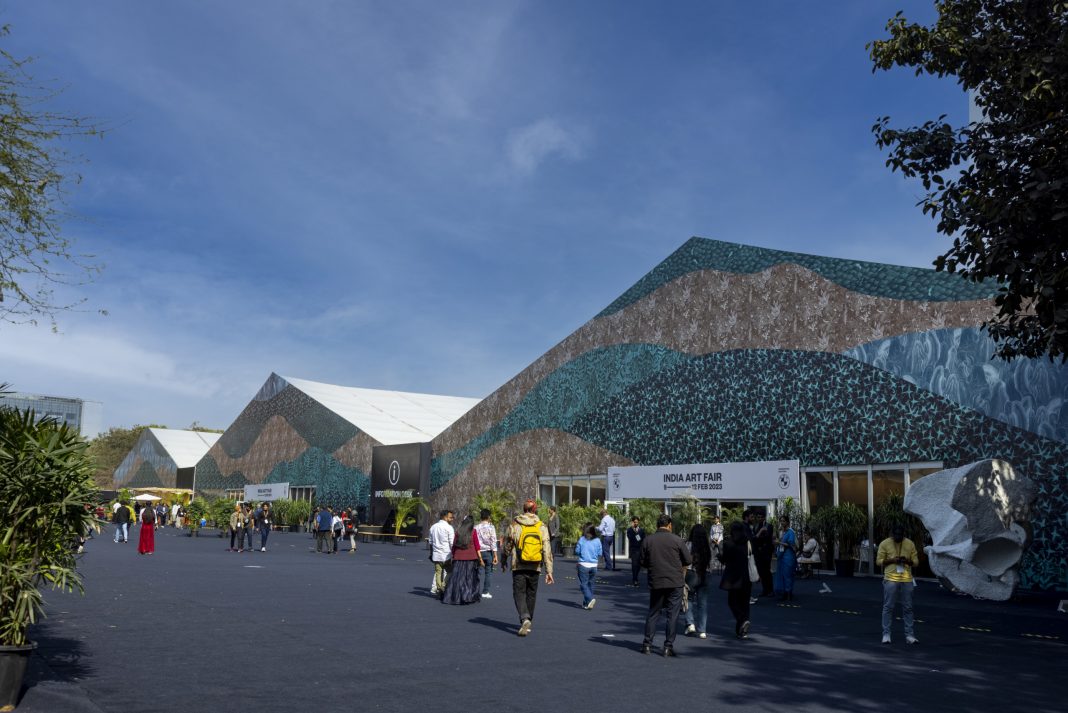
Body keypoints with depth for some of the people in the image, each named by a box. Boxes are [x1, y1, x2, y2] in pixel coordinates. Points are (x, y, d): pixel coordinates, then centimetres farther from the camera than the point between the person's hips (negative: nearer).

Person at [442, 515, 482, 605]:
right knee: (470, 577, 5)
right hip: (470, 557, -2)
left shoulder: (458, 531, 6)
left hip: (458, 558, 2)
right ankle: (468, 597, 0)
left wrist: (453, 555, 16)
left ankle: (454, 597, 6)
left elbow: (453, 545, 7)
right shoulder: (473, 531, -1)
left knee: (457, 577, 6)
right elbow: (476, 545, -3)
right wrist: (480, 557, 0)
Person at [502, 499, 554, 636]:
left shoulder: (514, 525, -4)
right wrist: (549, 571, -1)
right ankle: (527, 621, 25)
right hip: (535, 567, 2)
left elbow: (507, 546, 4)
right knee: (531, 594, 16)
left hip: (518, 566, -2)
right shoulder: (542, 527, 0)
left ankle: (525, 618, -19)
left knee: (519, 593, 2)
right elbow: (547, 550, -3)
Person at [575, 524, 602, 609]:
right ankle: (586, 603, 20)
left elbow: (577, 551, -3)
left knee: (583, 584, 1)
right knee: (590, 584, 14)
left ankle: (590, 599, -20)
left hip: (583, 564, -3)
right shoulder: (597, 541, -2)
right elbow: (599, 553, 3)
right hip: (593, 565, 3)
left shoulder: (581, 539, -7)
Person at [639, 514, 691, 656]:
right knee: (673, 614, 5)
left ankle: (647, 644, 12)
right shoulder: (676, 540, -6)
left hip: (655, 582, 2)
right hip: (675, 582, -2)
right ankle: (668, 646, 4)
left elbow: (643, 562, 5)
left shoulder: (647, 540, 1)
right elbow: (688, 561, -1)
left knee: (653, 613, 12)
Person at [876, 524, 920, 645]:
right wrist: (891, 560, -15)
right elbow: (879, 561, 1)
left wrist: (907, 561, -13)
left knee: (908, 608, 6)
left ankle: (909, 635, 12)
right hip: (891, 580, -2)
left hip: (907, 580, 2)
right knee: (888, 607, 0)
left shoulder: (910, 544, 5)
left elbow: (916, 561, 9)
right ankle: (886, 634, 7)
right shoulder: (884, 543, -1)